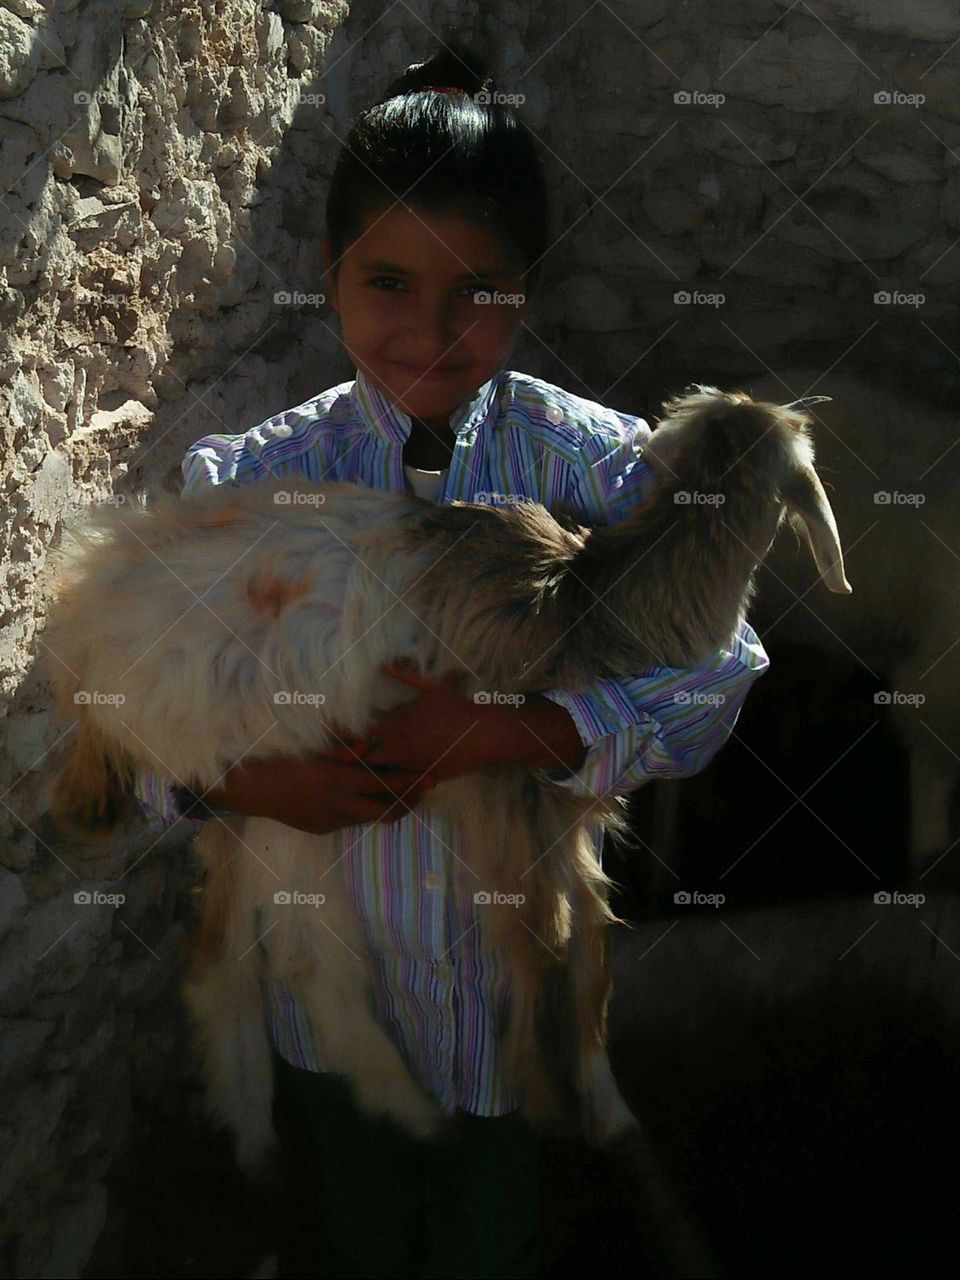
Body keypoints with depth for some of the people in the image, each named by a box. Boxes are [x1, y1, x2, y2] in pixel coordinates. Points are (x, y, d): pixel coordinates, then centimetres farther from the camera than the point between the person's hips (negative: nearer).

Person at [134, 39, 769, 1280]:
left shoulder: (599, 466, -14)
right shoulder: (247, 481, -11)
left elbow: (713, 678, -18)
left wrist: (520, 726, -31)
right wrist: (237, 775, -28)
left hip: (521, 980, -1)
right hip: (330, 975, 1)